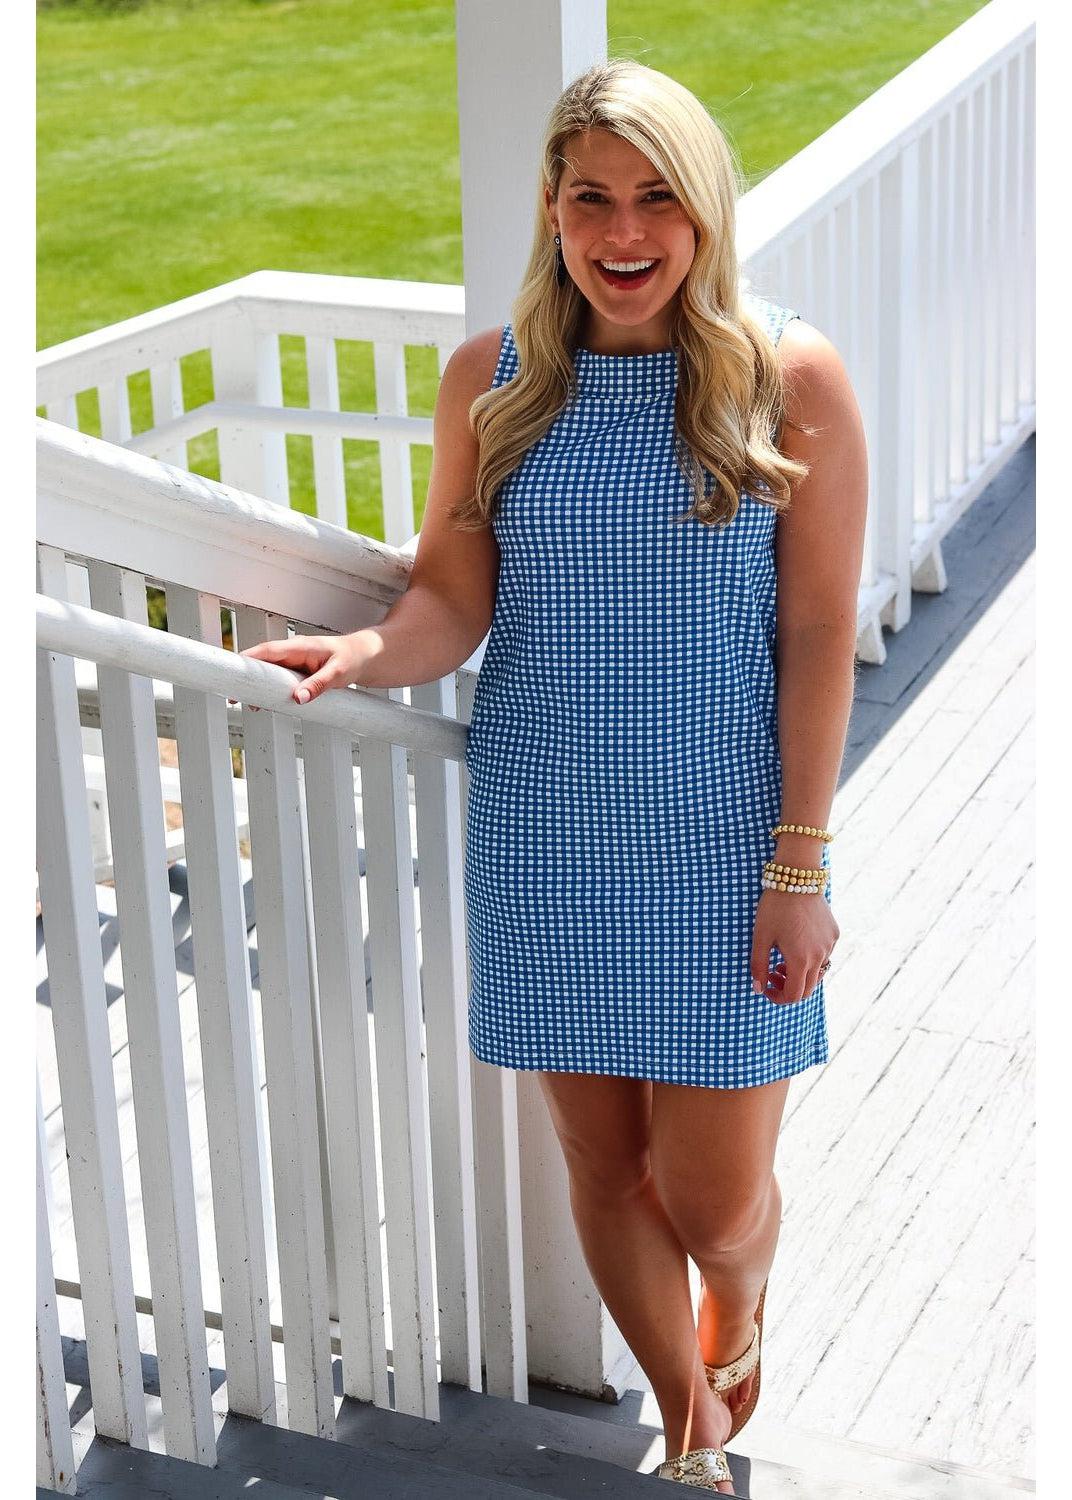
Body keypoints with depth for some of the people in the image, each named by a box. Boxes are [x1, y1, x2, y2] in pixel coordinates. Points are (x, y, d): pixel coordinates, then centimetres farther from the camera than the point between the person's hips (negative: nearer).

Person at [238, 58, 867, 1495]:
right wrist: (365, 650, -23)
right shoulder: (492, 380, 0)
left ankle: (740, 1314, 43)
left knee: (713, 1194, 4)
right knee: (603, 1163, 12)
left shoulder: (790, 377, -7)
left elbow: (818, 635, -7)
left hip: (721, 840, -2)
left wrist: (801, 861, -9)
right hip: (548, 839, 2)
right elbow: (454, 600, 0)